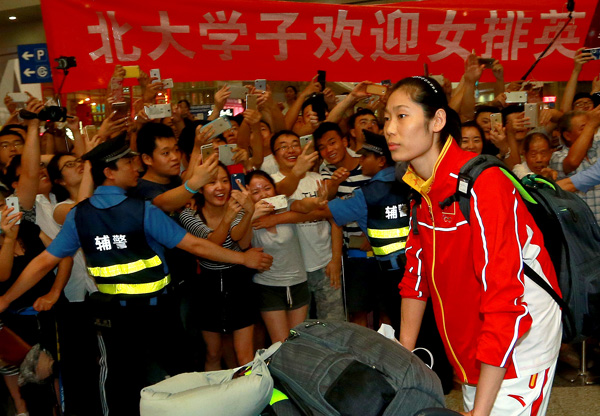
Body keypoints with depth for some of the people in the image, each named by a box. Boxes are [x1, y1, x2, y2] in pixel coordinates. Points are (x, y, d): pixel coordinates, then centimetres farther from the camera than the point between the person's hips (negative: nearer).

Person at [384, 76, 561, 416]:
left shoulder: (481, 184, -25)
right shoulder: (421, 188, 0)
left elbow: (505, 300, -27)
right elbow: (416, 277, 6)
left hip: (519, 346, -7)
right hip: (473, 346, 7)